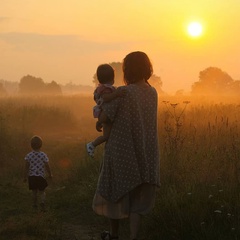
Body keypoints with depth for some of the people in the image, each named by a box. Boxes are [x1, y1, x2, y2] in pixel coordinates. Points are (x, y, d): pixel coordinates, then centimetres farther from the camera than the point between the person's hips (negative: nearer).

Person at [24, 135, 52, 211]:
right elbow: (47, 166, -4)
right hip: (41, 176, -1)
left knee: (34, 191, 19)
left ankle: (35, 205, 28)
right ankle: (42, 202, -14)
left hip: (31, 176, 1)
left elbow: (26, 167, -6)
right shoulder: (43, 155, -11)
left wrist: (25, 177, 5)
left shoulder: (28, 156, -9)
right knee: (42, 191, 12)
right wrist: (50, 174, 12)